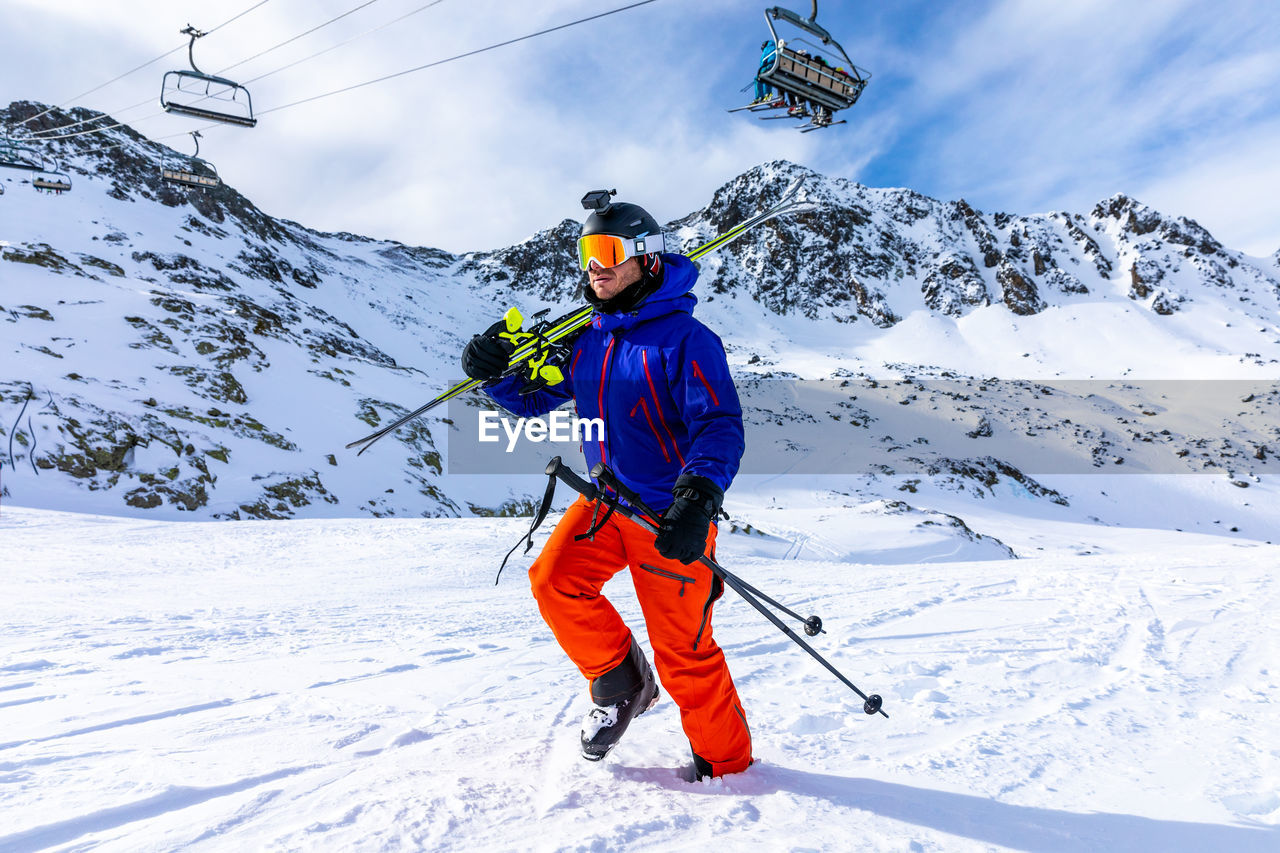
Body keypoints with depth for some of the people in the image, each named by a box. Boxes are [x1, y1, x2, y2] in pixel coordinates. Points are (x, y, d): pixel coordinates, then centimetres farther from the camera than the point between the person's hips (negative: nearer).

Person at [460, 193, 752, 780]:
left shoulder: (685, 338, -14)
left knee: (684, 652, -1)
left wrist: (699, 496, -38)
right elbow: (533, 398, 15)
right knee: (554, 579, -14)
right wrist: (493, 372, -6)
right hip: (606, 501, 6)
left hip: (670, 514, -6)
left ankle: (726, 763, 23)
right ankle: (620, 682, 12)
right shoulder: (586, 338, 7)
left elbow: (720, 426, -21)